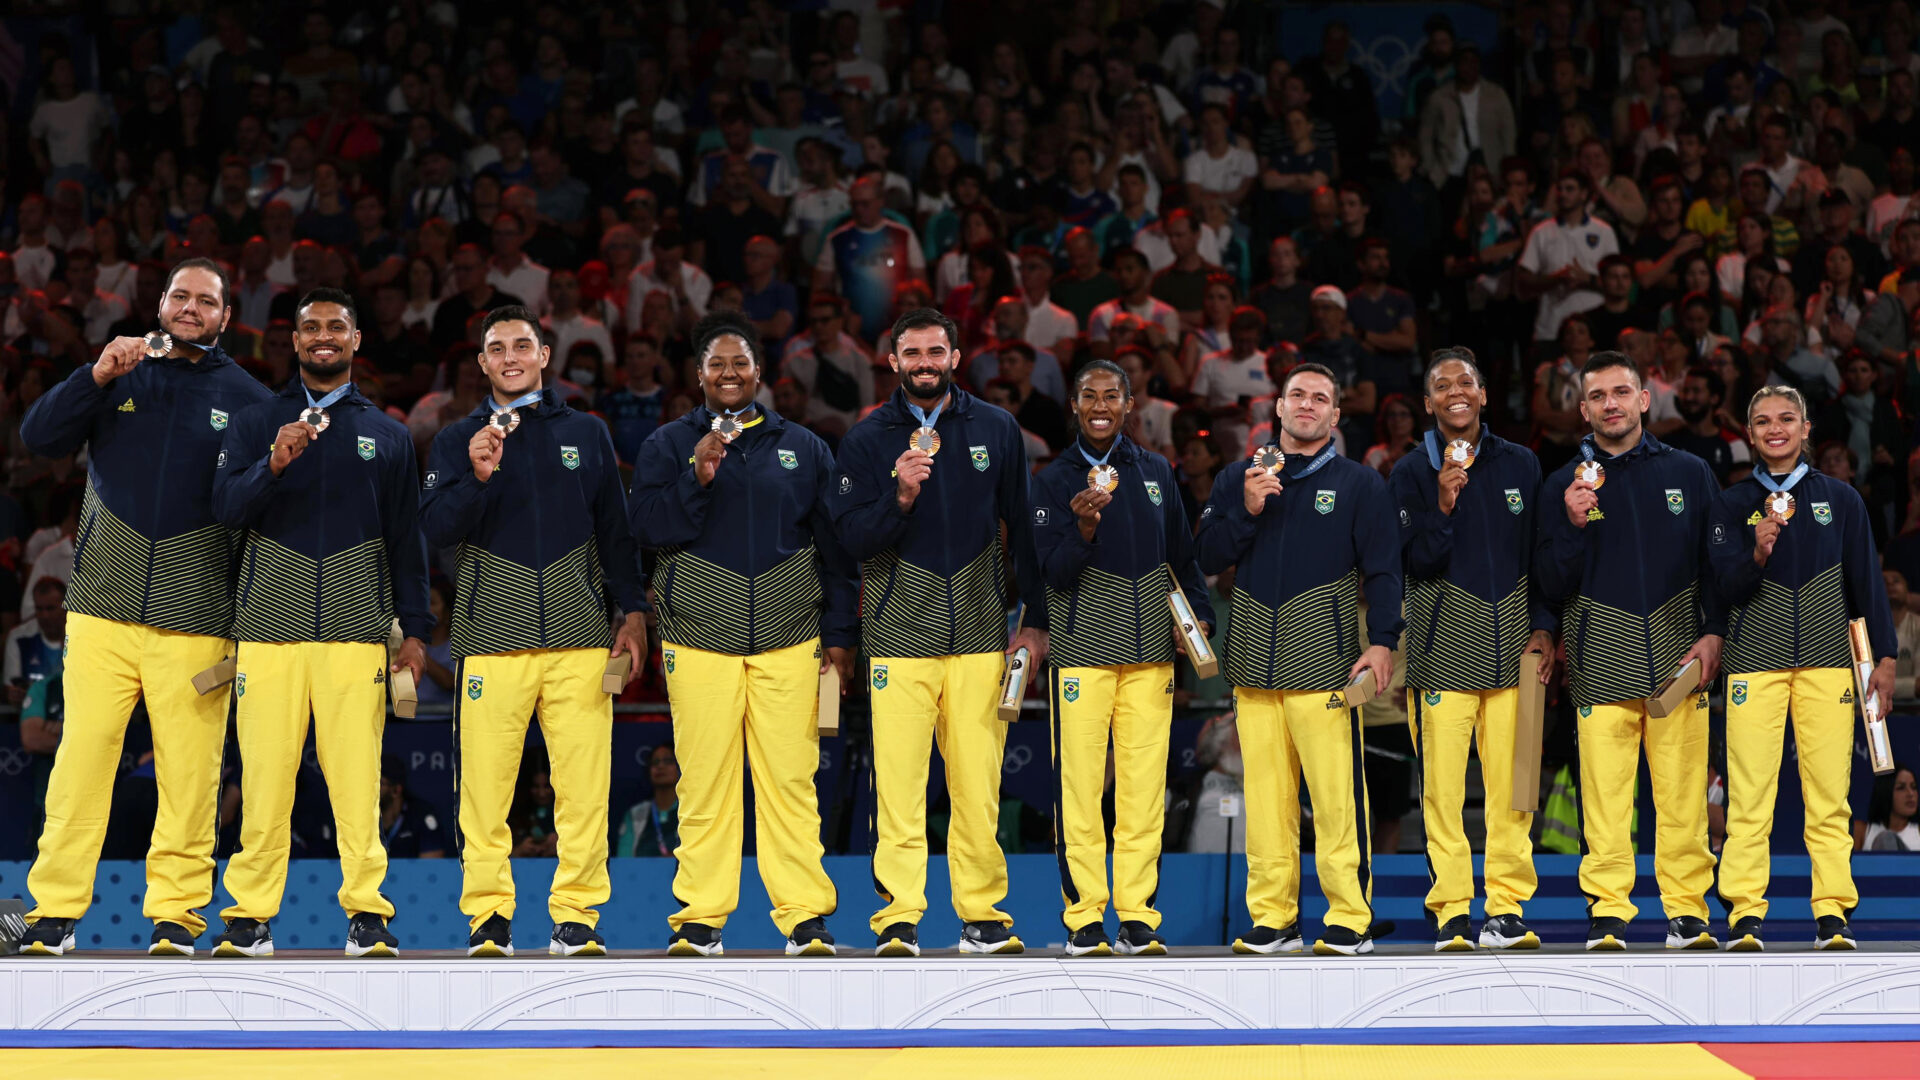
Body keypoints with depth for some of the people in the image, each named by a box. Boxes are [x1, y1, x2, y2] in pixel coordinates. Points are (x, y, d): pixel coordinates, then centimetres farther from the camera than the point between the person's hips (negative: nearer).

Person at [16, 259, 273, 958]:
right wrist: (96, 377, -10)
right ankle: (54, 910, -2)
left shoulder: (246, 399, 10)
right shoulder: (119, 378, 14)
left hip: (196, 622, -1)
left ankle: (176, 913, 2)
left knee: (188, 771, -6)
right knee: (82, 755, -6)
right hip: (102, 610, 1)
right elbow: (39, 437, 4)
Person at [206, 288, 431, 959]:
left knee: (357, 777, -8)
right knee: (264, 777, -6)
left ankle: (366, 915, -5)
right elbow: (226, 509, 3)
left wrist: (416, 629, 7)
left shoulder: (388, 435, 18)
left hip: (357, 627, 0)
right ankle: (250, 917, -1)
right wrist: (273, 465, -16)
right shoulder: (255, 424, 15)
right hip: (270, 623, 0)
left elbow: (406, 538, 15)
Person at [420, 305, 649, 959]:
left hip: (580, 635, 1)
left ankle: (575, 916, -1)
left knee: (584, 783, -6)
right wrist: (477, 477, -15)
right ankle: (488, 917, 2)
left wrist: (632, 612, 10)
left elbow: (616, 530, 18)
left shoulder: (587, 434, 17)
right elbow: (436, 530, 1)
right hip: (492, 635, -1)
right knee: (485, 783, -6)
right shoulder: (457, 440, 13)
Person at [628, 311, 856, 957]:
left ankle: (805, 918, -1)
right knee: (704, 782, -4)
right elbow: (648, 529, -1)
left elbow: (832, 542, 16)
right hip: (700, 638, -1)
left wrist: (839, 633, 11)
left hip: (788, 639, 1)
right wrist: (697, 478, -15)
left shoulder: (801, 447, 15)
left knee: (791, 779, -5)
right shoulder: (668, 445, 11)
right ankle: (700, 918, 2)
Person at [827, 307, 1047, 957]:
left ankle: (982, 915, 8)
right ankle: (898, 919, -5)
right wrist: (900, 497, -19)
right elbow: (851, 538, -2)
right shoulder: (868, 440, 5)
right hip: (899, 635, -2)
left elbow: (1024, 527, 15)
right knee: (898, 786, -8)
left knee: (978, 783, -1)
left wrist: (1036, 620, 12)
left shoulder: (995, 431, 10)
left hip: (979, 635, 2)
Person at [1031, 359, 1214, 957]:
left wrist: (1198, 614, 8)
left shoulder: (1156, 472, 15)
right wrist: (1085, 529, -22)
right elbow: (1056, 572, -4)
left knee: (1143, 787, -1)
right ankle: (1084, 919, 0)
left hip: (1150, 650, 3)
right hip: (1082, 651, -3)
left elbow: (1182, 554, 22)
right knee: (1080, 785, -6)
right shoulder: (1053, 480, 4)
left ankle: (1137, 917, 3)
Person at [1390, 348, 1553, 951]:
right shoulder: (1411, 473, 5)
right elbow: (1416, 563, -2)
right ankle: (1451, 912, -3)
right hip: (1444, 645, -2)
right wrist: (1443, 506, -17)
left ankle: (1507, 908, 3)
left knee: (1511, 782, -2)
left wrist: (1544, 628, 6)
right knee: (1442, 782, -8)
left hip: (1513, 644, 2)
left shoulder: (1520, 466, 13)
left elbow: (1543, 554, 15)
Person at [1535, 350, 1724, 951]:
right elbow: (1551, 585, 6)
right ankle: (1607, 914, -3)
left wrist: (1713, 633, 2)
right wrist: (1574, 527, -9)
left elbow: (1719, 561, 14)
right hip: (1603, 659, -1)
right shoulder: (1564, 486, 10)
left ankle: (1687, 912, 1)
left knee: (1684, 791, -4)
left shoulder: (1689, 474, 13)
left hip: (1679, 655, 1)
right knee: (1605, 794, -7)